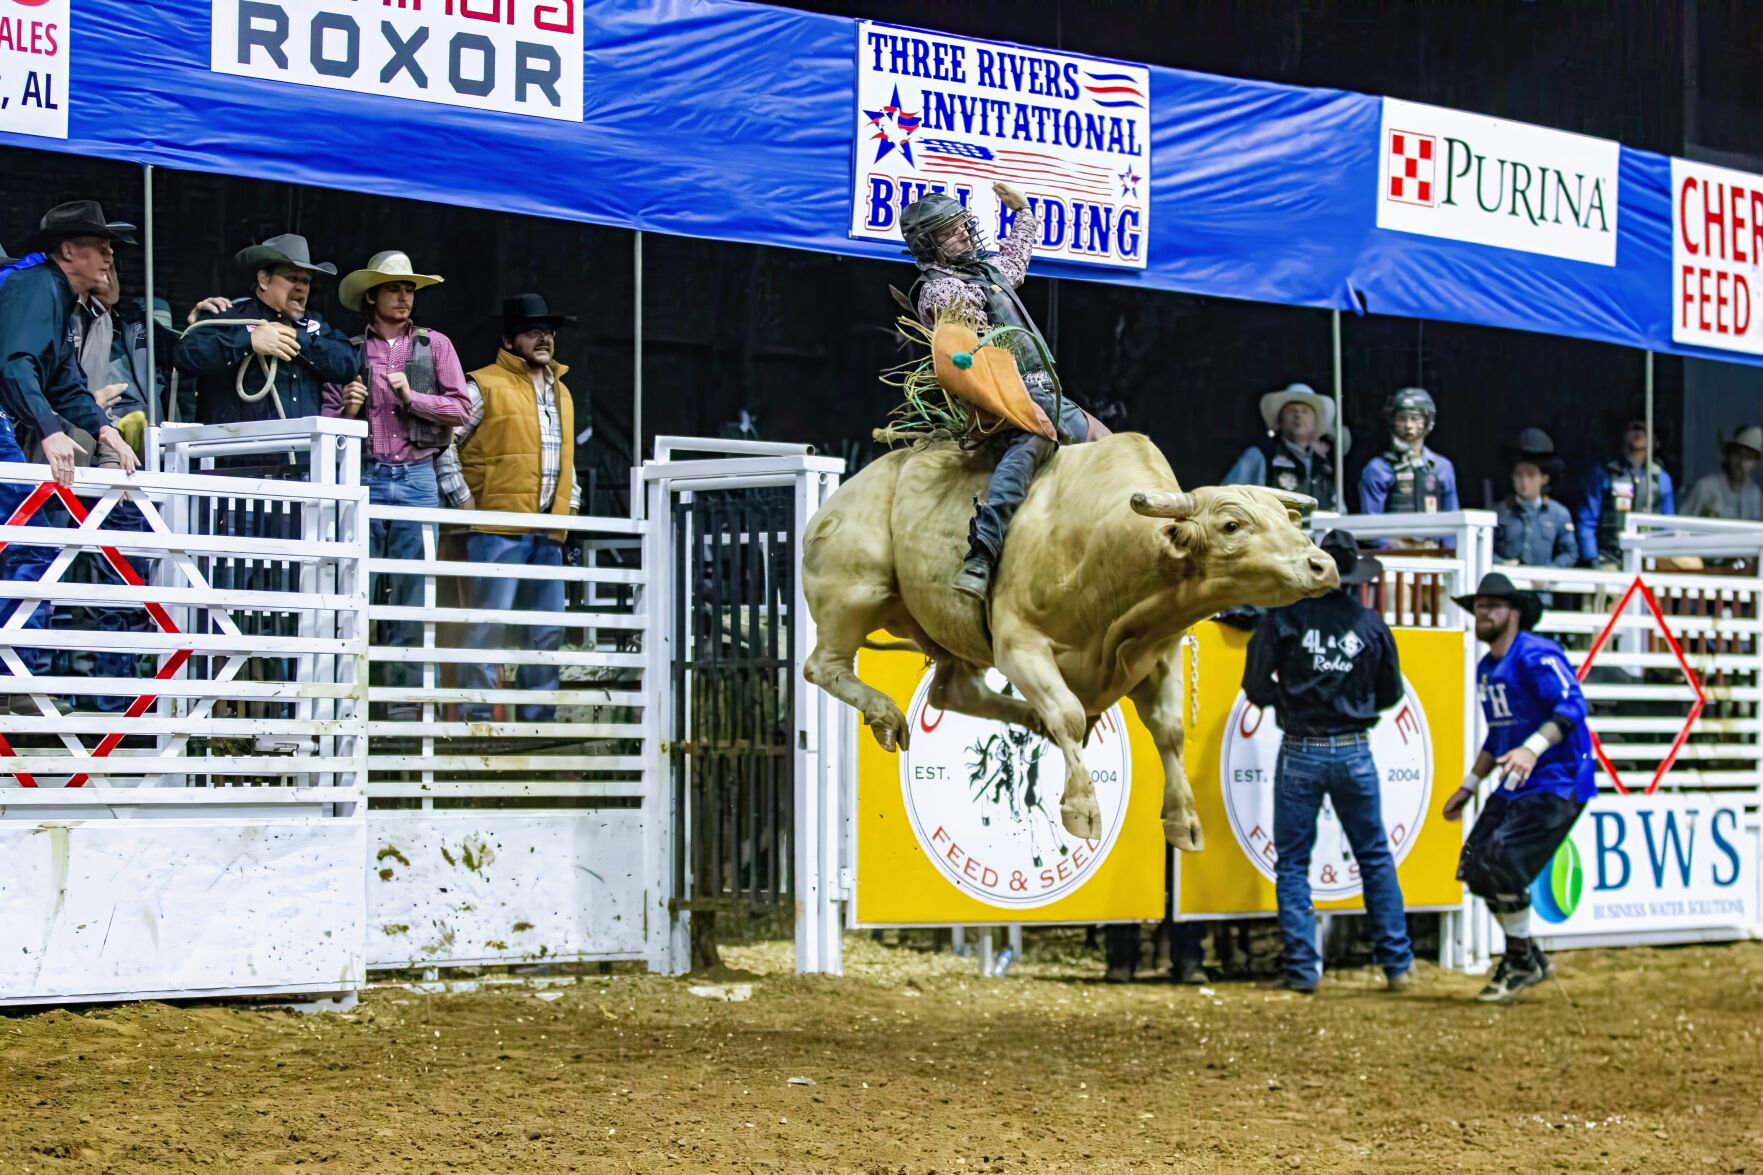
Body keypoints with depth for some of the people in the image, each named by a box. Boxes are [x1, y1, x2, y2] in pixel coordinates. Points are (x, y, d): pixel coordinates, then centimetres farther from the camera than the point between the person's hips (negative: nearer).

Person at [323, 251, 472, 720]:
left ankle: (404, 701, 3)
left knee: (411, 596, 0)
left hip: (417, 478, 0)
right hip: (364, 478, 0)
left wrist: (411, 397, -7)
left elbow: (462, 409, 4)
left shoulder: (434, 345, 10)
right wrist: (347, 410, -11)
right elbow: (326, 416, 9)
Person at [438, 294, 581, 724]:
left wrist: (571, 505, 19)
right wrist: (464, 501, -9)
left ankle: (538, 717, 13)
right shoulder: (483, 386, -2)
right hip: (498, 528, -7)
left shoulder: (561, 393, 21)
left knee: (547, 631, 7)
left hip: (549, 533, 7)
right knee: (489, 623, -9)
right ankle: (477, 715, -6)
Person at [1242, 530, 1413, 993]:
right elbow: (1390, 694, 9)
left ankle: (1302, 968, 3)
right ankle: (1397, 962, 14)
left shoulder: (1285, 615, -7)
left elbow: (1256, 685, -7)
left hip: (1299, 753, -2)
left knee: (1292, 863, 6)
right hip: (1354, 752, 2)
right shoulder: (1371, 623, 0)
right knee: (1376, 857, 13)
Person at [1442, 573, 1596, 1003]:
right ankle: (1528, 958, 21)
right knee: (1474, 866, 4)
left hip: (1556, 785, -10)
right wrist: (1469, 786, 28)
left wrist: (1533, 748, -41)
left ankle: (1522, 962, 0)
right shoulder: (1486, 668, 16)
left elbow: (1572, 706, -28)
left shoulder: (1536, 656, -14)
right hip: (1514, 787, 10)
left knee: (1502, 859, -20)